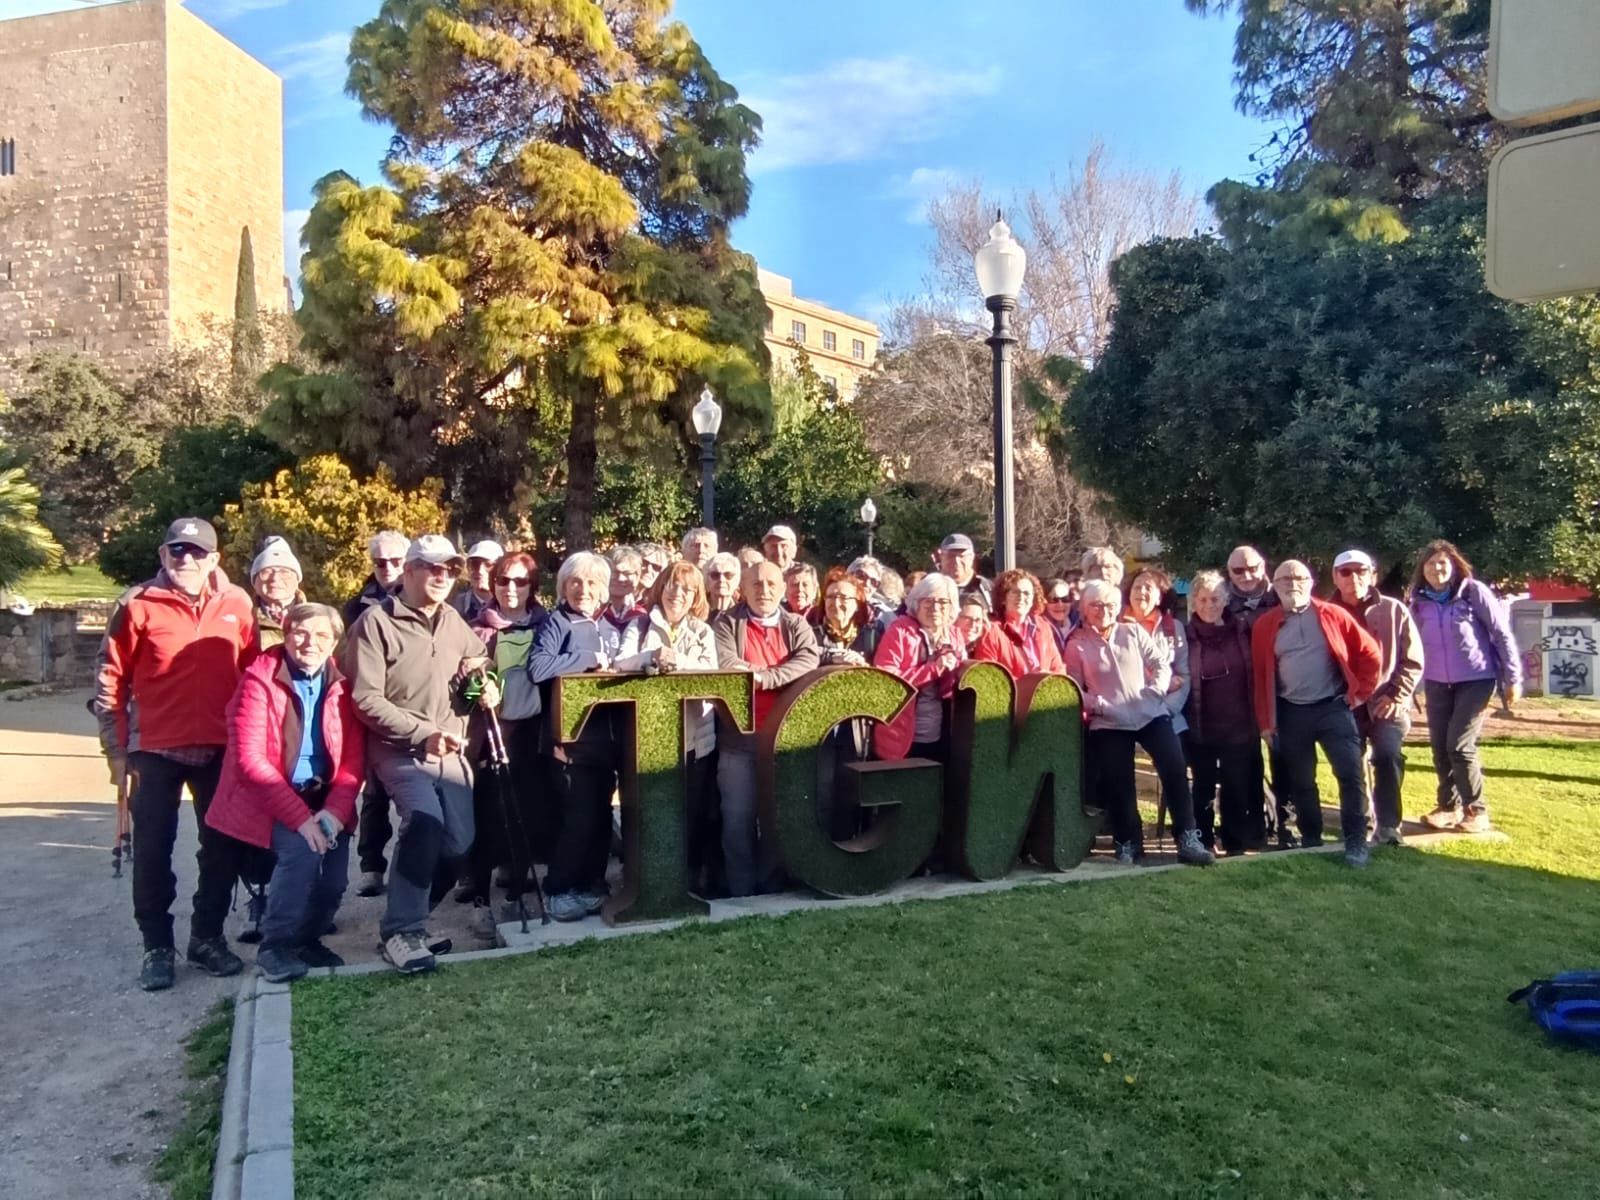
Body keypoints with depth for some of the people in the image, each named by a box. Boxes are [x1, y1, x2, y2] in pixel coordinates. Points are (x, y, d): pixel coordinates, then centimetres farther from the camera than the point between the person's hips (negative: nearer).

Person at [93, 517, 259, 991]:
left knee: (222, 846, 10)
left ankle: (208, 936, 25)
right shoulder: (138, 605, -5)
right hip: (155, 749, -2)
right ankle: (157, 945, 19)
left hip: (221, 749, 2)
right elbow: (110, 680, -2)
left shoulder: (238, 606, 0)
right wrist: (117, 749, -4)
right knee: (152, 851, 5)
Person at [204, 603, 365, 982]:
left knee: (335, 874, -10)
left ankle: (308, 939, 19)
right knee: (301, 849, -26)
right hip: (267, 798, -4)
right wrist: (300, 817, -23)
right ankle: (275, 945, -5)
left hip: (322, 797, 4)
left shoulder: (342, 684, 0)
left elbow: (354, 756, -2)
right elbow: (249, 759, -17)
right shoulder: (260, 678, -12)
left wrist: (335, 810, -19)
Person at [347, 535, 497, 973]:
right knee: (425, 819, -29)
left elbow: (478, 665, 27)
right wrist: (422, 734, -20)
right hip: (400, 750, -6)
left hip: (451, 752, 6)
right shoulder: (376, 622, -9)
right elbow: (366, 699, -14)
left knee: (459, 842, 0)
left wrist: (487, 686, 3)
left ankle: (408, 916, 25)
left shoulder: (454, 622, 10)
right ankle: (402, 930, -15)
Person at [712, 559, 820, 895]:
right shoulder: (726, 624, 3)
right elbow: (725, 665, -14)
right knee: (738, 816, 3)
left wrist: (763, 677, -20)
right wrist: (774, 673, -9)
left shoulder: (796, 625, 9)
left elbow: (808, 661, -9)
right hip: (739, 738, -2)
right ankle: (741, 890, 15)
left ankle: (772, 886, 24)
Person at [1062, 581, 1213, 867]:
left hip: (1151, 713, 1)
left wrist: (1155, 691, -9)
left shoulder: (1133, 631, 6)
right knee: (1118, 784, 0)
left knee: (1175, 769, -13)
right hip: (1108, 723, -1)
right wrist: (1101, 705, -15)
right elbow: (1075, 691, -1)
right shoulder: (1076, 645, 0)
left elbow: (1162, 665, 8)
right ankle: (1128, 843, 18)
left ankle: (1188, 839, -7)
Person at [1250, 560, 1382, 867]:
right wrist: (1265, 720, 1)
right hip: (1291, 714, 1)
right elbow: (1259, 674, 4)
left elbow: (1369, 651, 5)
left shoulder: (1332, 615, 0)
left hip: (1333, 707, -1)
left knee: (1351, 773, -7)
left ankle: (1355, 842, 3)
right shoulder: (1264, 625, 3)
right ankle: (1311, 839, 24)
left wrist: (1361, 691, 2)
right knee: (1300, 781, 10)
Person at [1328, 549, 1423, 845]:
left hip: (1386, 704, -1)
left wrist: (1396, 694, -7)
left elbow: (1413, 660, 3)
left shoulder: (1394, 610, 2)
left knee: (1388, 757, -15)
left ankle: (1388, 825, -4)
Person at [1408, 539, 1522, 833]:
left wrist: (1512, 678, -8)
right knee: (1440, 747, 6)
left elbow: (1502, 634, -7)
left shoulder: (1474, 592, -9)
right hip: (1437, 684, 4)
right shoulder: (1419, 601, 2)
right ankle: (1449, 806, 23)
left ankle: (1477, 810, 5)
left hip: (1475, 680, -4)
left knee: (1459, 746, -10)